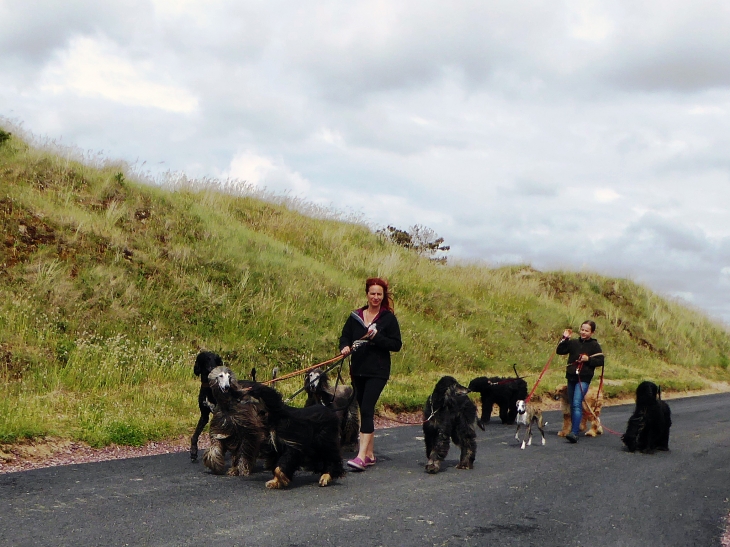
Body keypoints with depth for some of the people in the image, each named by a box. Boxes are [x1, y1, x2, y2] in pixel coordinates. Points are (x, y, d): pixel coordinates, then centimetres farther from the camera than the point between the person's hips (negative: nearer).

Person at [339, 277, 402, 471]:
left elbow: (396, 345, -3)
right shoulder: (356, 316, 10)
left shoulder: (388, 318, -1)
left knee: (367, 409, -15)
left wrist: (377, 337, -17)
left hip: (378, 371, -5)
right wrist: (345, 347, -10)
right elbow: (345, 336, 13)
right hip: (358, 370, 5)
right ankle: (370, 454, 20)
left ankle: (361, 456, -20)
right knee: (365, 410, 10)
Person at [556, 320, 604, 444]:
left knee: (577, 404, -18)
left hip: (584, 379, -5)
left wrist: (588, 359, -14)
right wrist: (564, 338, -3)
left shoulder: (594, 345, 0)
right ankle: (575, 427, 28)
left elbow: (601, 361, -1)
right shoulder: (573, 342, 8)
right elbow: (559, 351, 5)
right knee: (572, 405, 14)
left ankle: (574, 433, -25)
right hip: (571, 378, 5)